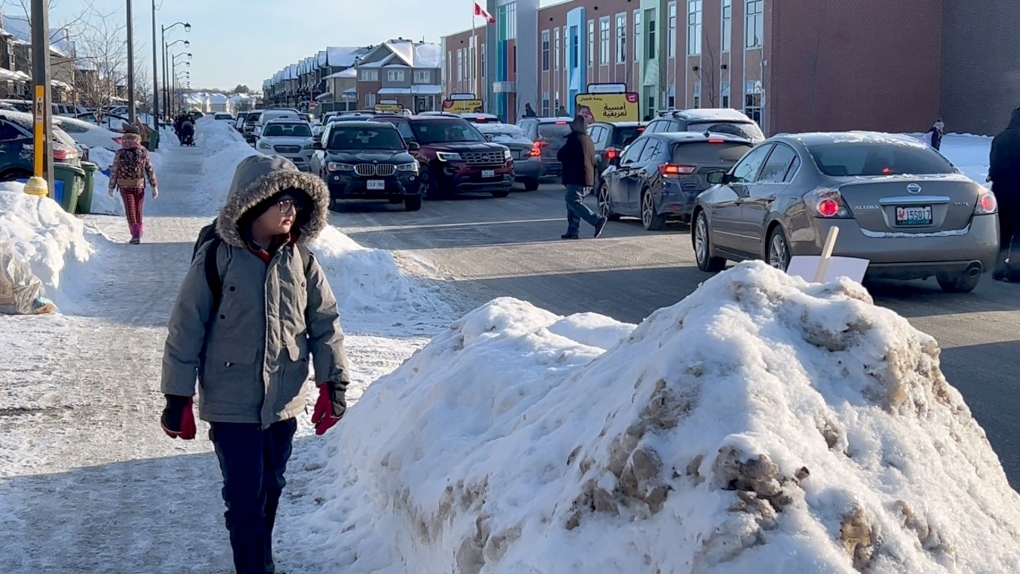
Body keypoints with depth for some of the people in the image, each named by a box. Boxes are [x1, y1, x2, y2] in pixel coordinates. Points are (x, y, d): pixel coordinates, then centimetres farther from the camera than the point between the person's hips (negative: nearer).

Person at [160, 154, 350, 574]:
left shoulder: (300, 260, -1)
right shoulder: (217, 258, -12)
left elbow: (325, 323, 5)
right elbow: (186, 329, -8)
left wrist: (332, 385, 0)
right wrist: (178, 397, -6)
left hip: (284, 403, 4)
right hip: (231, 405, -4)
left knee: (269, 491, 17)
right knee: (245, 499, -4)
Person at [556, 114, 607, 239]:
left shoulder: (574, 139, -12)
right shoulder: (588, 140, 17)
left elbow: (561, 156, -9)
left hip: (576, 179, -9)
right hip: (588, 179, 9)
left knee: (574, 203, -10)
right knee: (572, 203, 13)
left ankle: (597, 221, -23)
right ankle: (572, 231, 10)